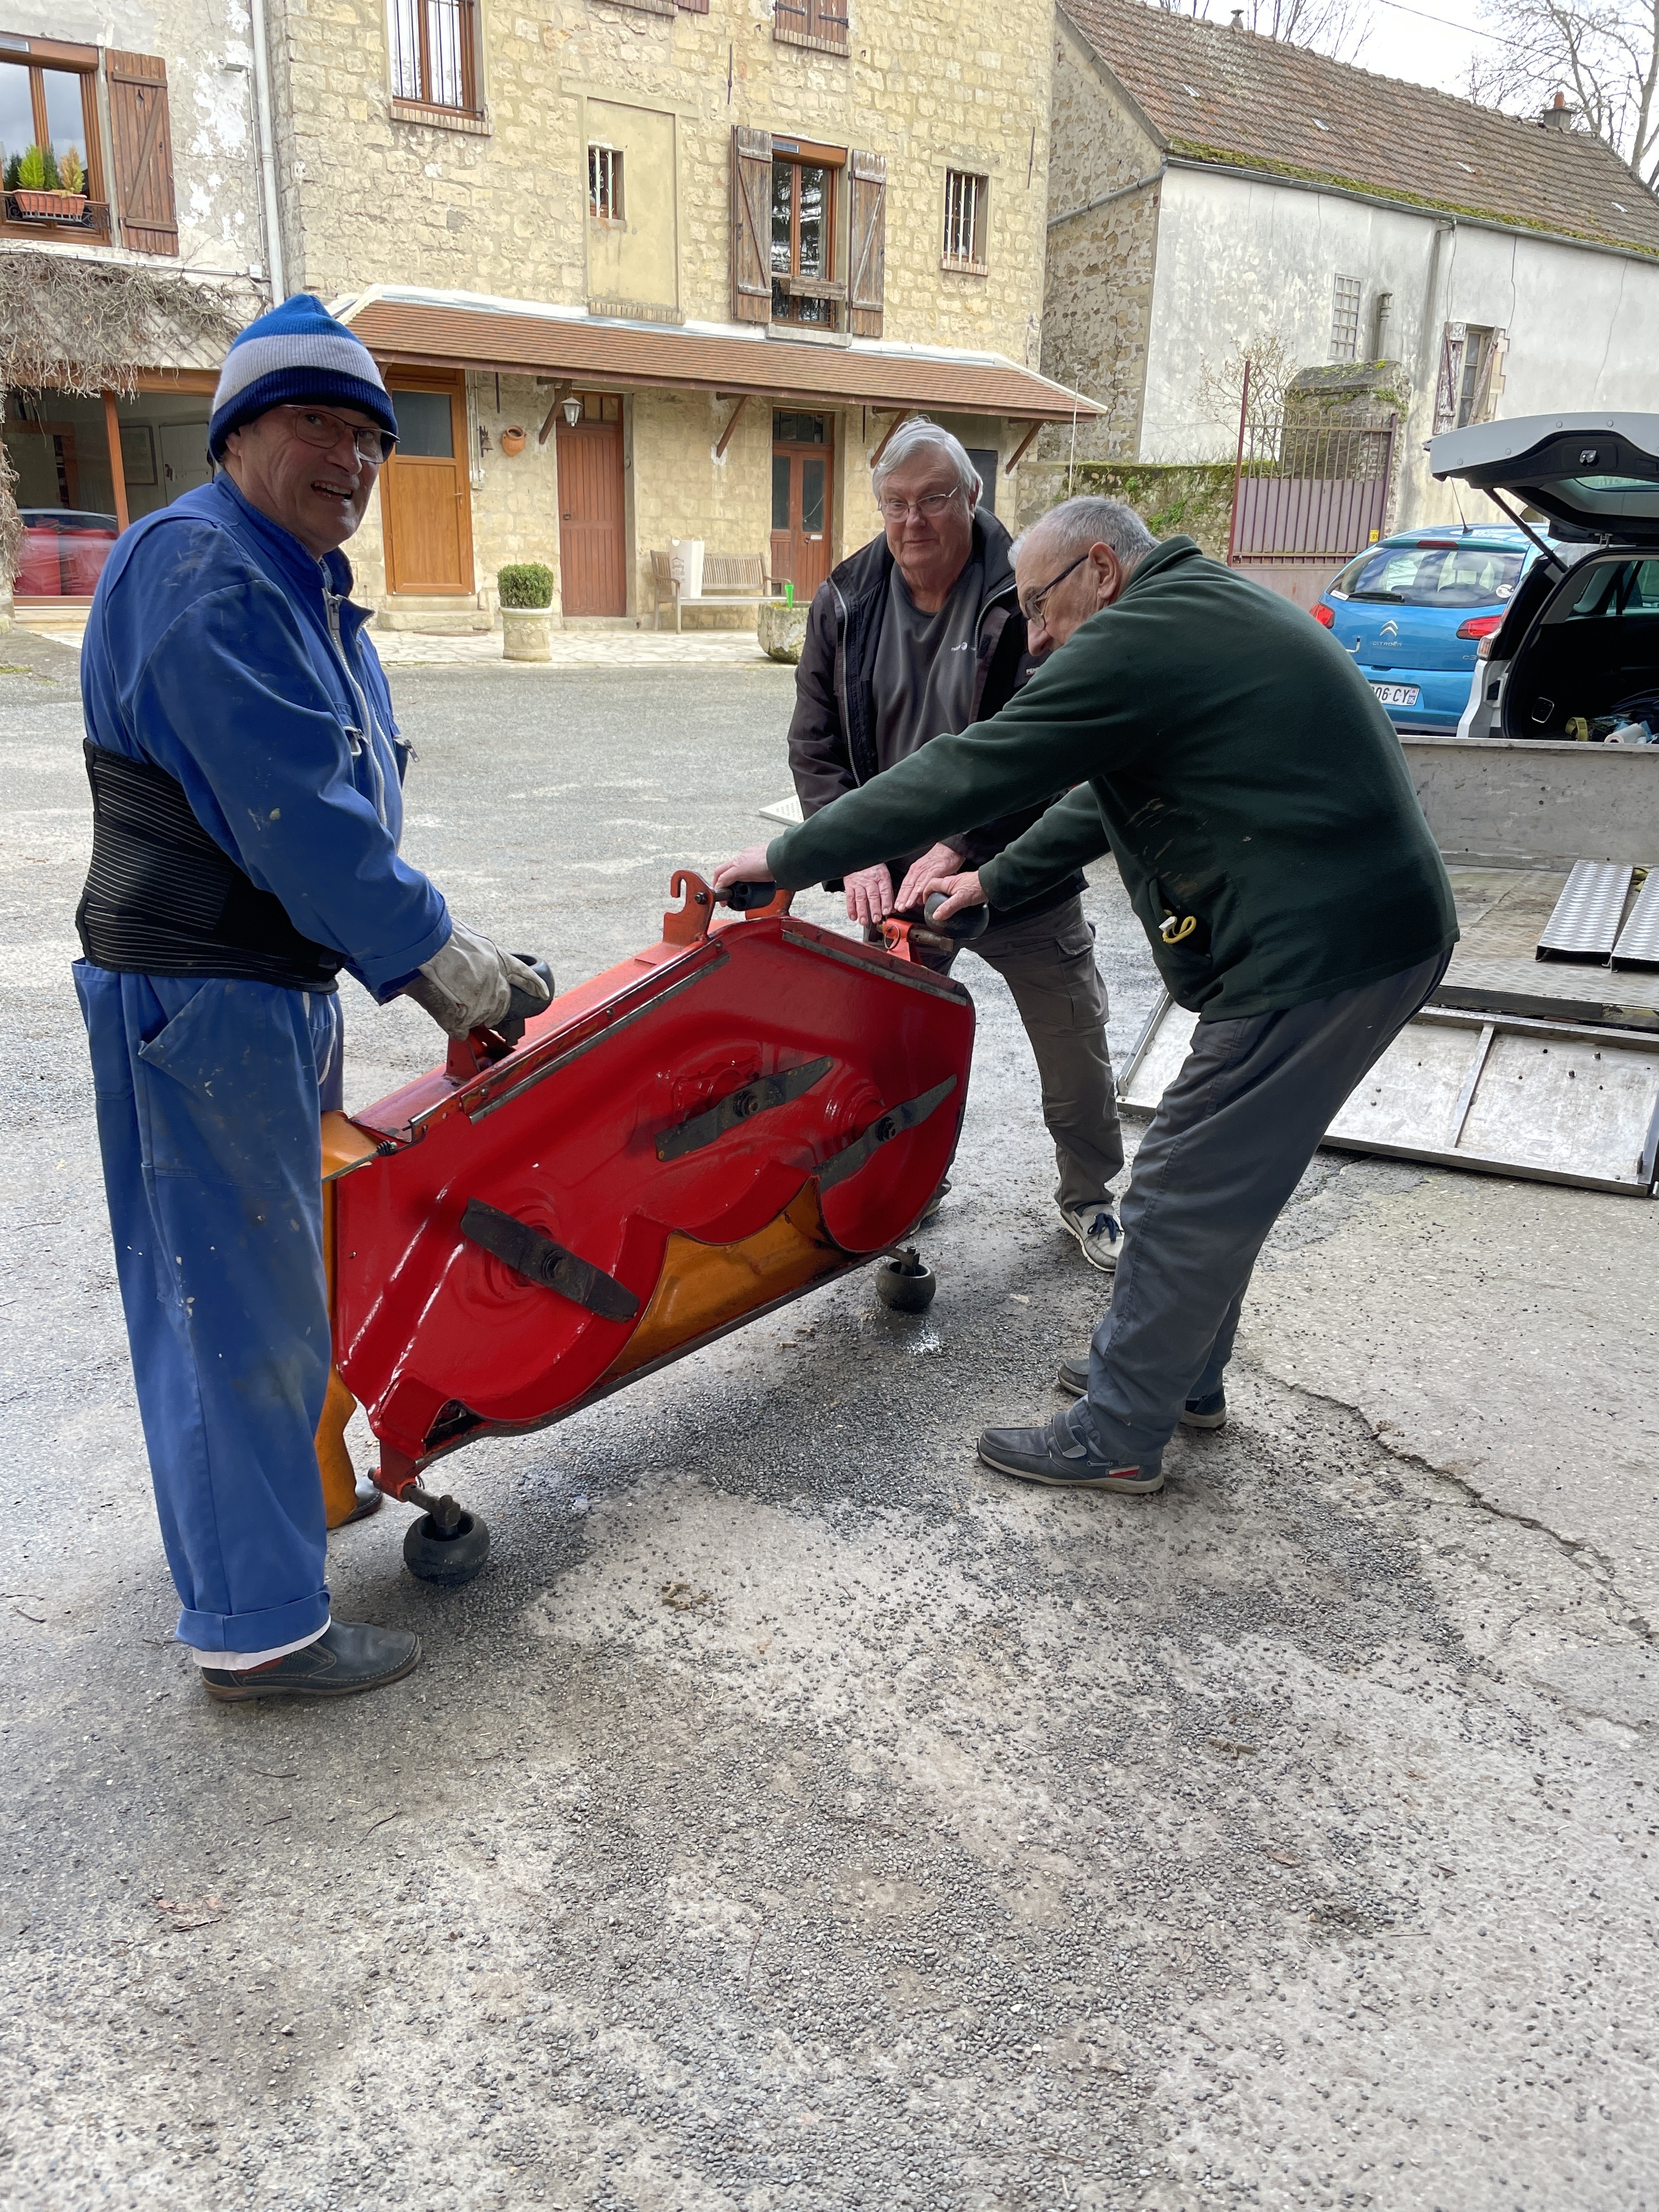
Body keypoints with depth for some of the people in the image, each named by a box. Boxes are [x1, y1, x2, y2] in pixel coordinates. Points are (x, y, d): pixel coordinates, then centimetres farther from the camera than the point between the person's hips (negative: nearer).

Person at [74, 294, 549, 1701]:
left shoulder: (307, 589, 16)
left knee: (253, 1278, 22)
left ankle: (252, 1495, 42)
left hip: (276, 986, 10)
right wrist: (431, 951, -16)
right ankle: (259, 1627, 10)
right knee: (240, 1297, -3)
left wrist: (448, 952, 10)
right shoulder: (198, 569, -16)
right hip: (198, 993, -10)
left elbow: (340, 803, 16)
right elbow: (285, 807, -24)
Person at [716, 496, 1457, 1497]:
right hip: (1383, 926, 10)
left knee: (1185, 1198, 0)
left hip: (1317, 953, -10)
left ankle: (1118, 1435, 14)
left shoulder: (1135, 641, -14)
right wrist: (996, 880, 28)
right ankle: (1183, 1376, 36)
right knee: (1223, 1179, 20)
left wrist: (789, 857, -8)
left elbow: (969, 772, -15)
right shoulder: (1216, 608, 19)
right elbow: (1113, 796, 26)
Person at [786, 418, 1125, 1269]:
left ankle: (1087, 1197, 32)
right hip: (892, 876, 3)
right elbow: (814, 746, 0)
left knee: (1075, 1052, 9)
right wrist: (860, 855, -13)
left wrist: (955, 851, -26)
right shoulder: (844, 603, -1)